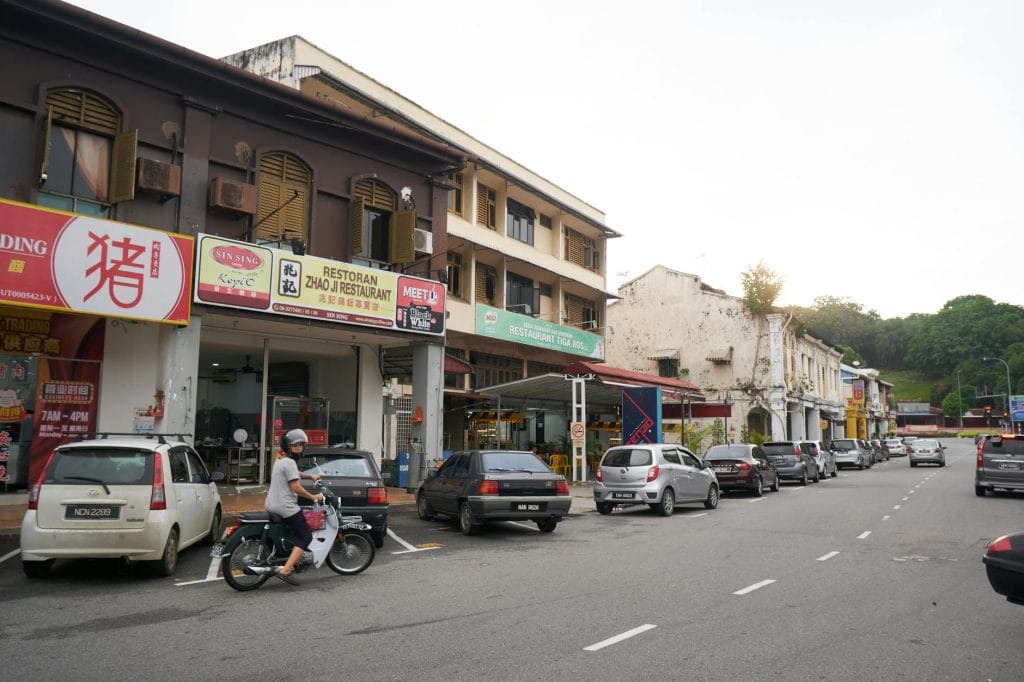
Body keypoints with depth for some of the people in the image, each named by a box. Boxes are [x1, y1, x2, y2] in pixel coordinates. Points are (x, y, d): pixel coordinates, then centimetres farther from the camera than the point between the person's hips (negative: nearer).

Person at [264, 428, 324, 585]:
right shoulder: (289, 462, -14)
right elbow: (296, 487, -19)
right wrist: (313, 497, -8)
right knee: (305, 537, -6)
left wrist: (310, 476, 42)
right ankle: (285, 571, -16)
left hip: (271, 505, 10)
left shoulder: (279, 461, 17)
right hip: (286, 506, -10)